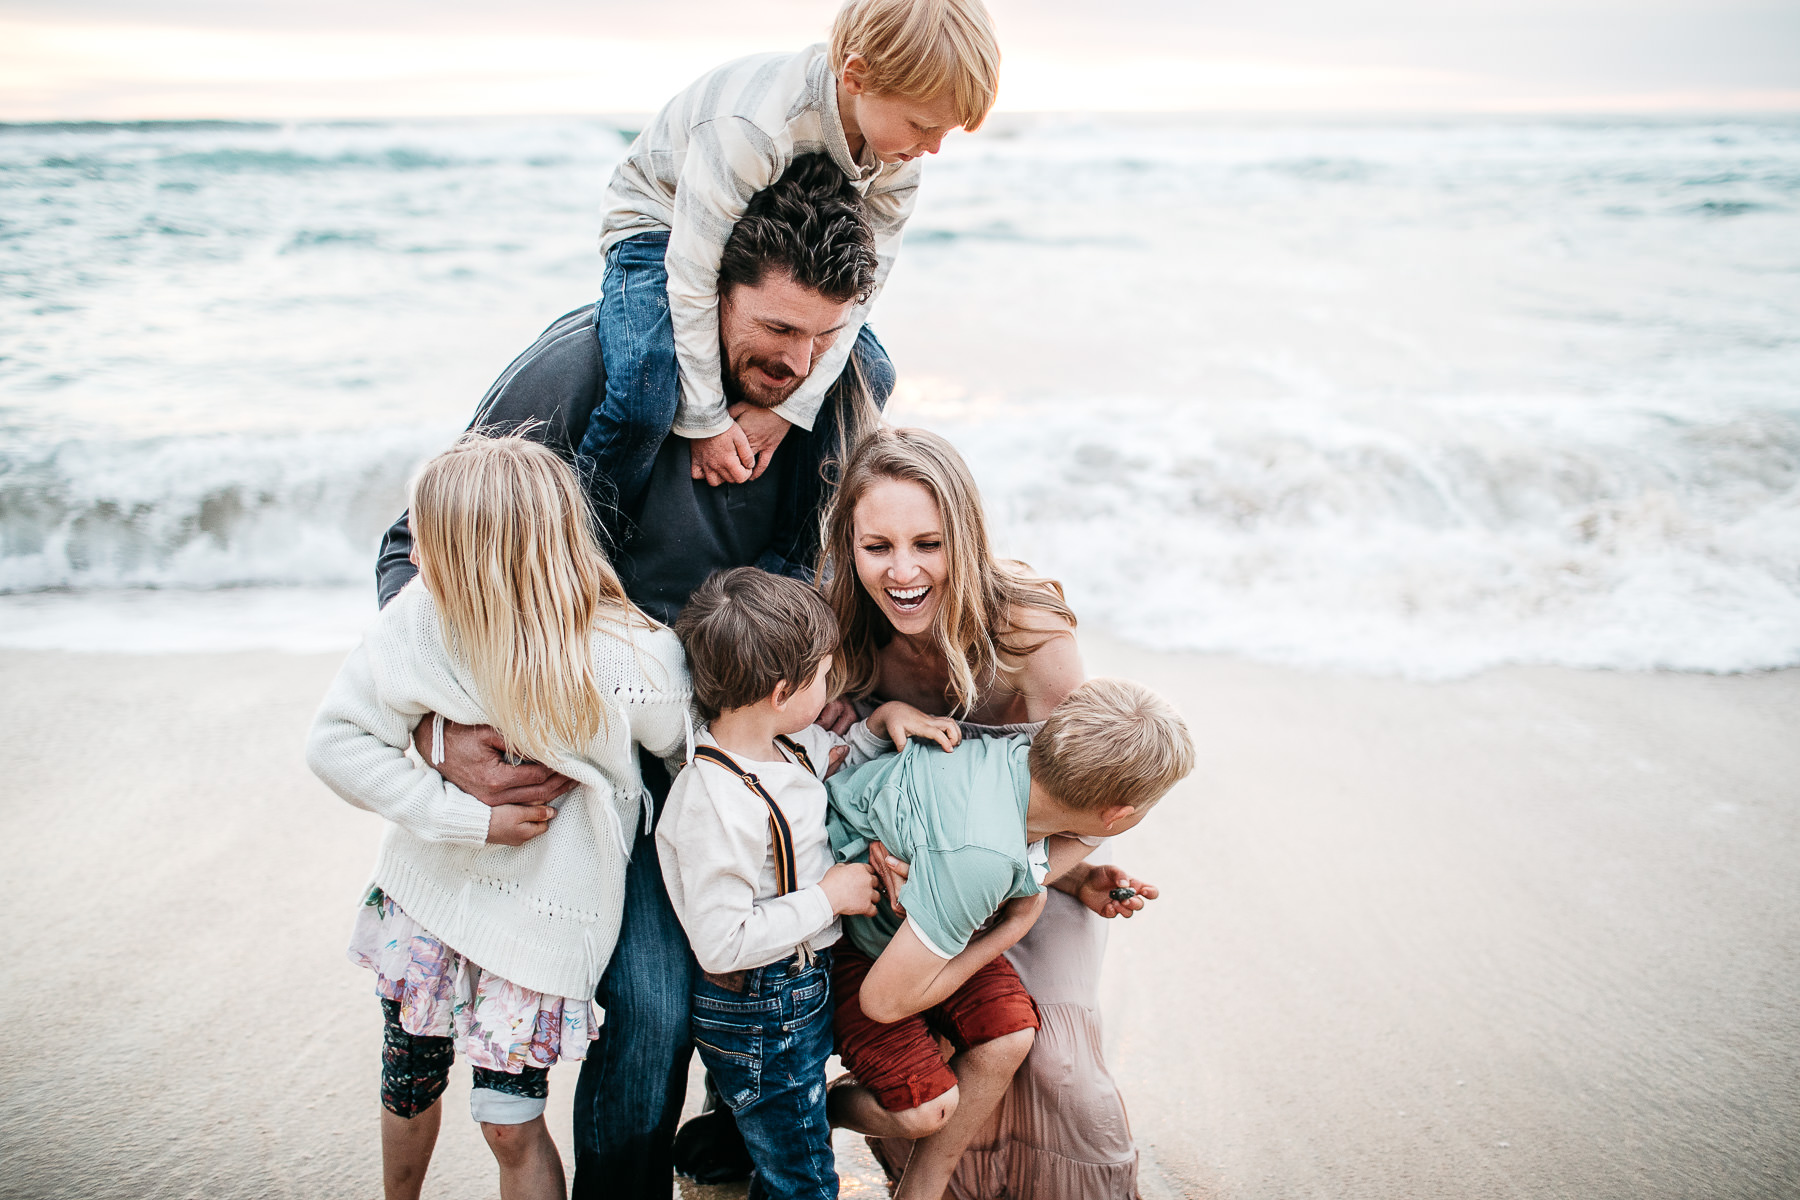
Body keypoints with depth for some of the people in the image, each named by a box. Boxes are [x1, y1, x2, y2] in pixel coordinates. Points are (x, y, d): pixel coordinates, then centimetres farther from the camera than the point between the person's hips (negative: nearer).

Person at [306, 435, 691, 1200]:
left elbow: (696, 751, -6)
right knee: (409, 1081, 22)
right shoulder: (421, 618, -20)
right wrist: (467, 818, -15)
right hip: (429, 884, 3)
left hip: (541, 908, -3)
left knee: (510, 1121, 3)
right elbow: (336, 742, -12)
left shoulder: (630, 660, -25)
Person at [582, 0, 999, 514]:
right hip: (663, 231, -6)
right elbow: (693, 279, -34)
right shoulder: (751, 128, -40)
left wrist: (787, 407, -22)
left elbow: (860, 283, -17)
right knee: (644, 401, -31)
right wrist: (707, 420, -28)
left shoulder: (901, 147, -19)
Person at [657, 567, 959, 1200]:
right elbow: (721, 942, -30)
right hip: (759, 1016, -8)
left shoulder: (790, 740, -4)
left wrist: (881, 721, 0)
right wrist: (828, 896, -22)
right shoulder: (713, 804, -31)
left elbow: (835, 767, 19)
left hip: (807, 987, 9)